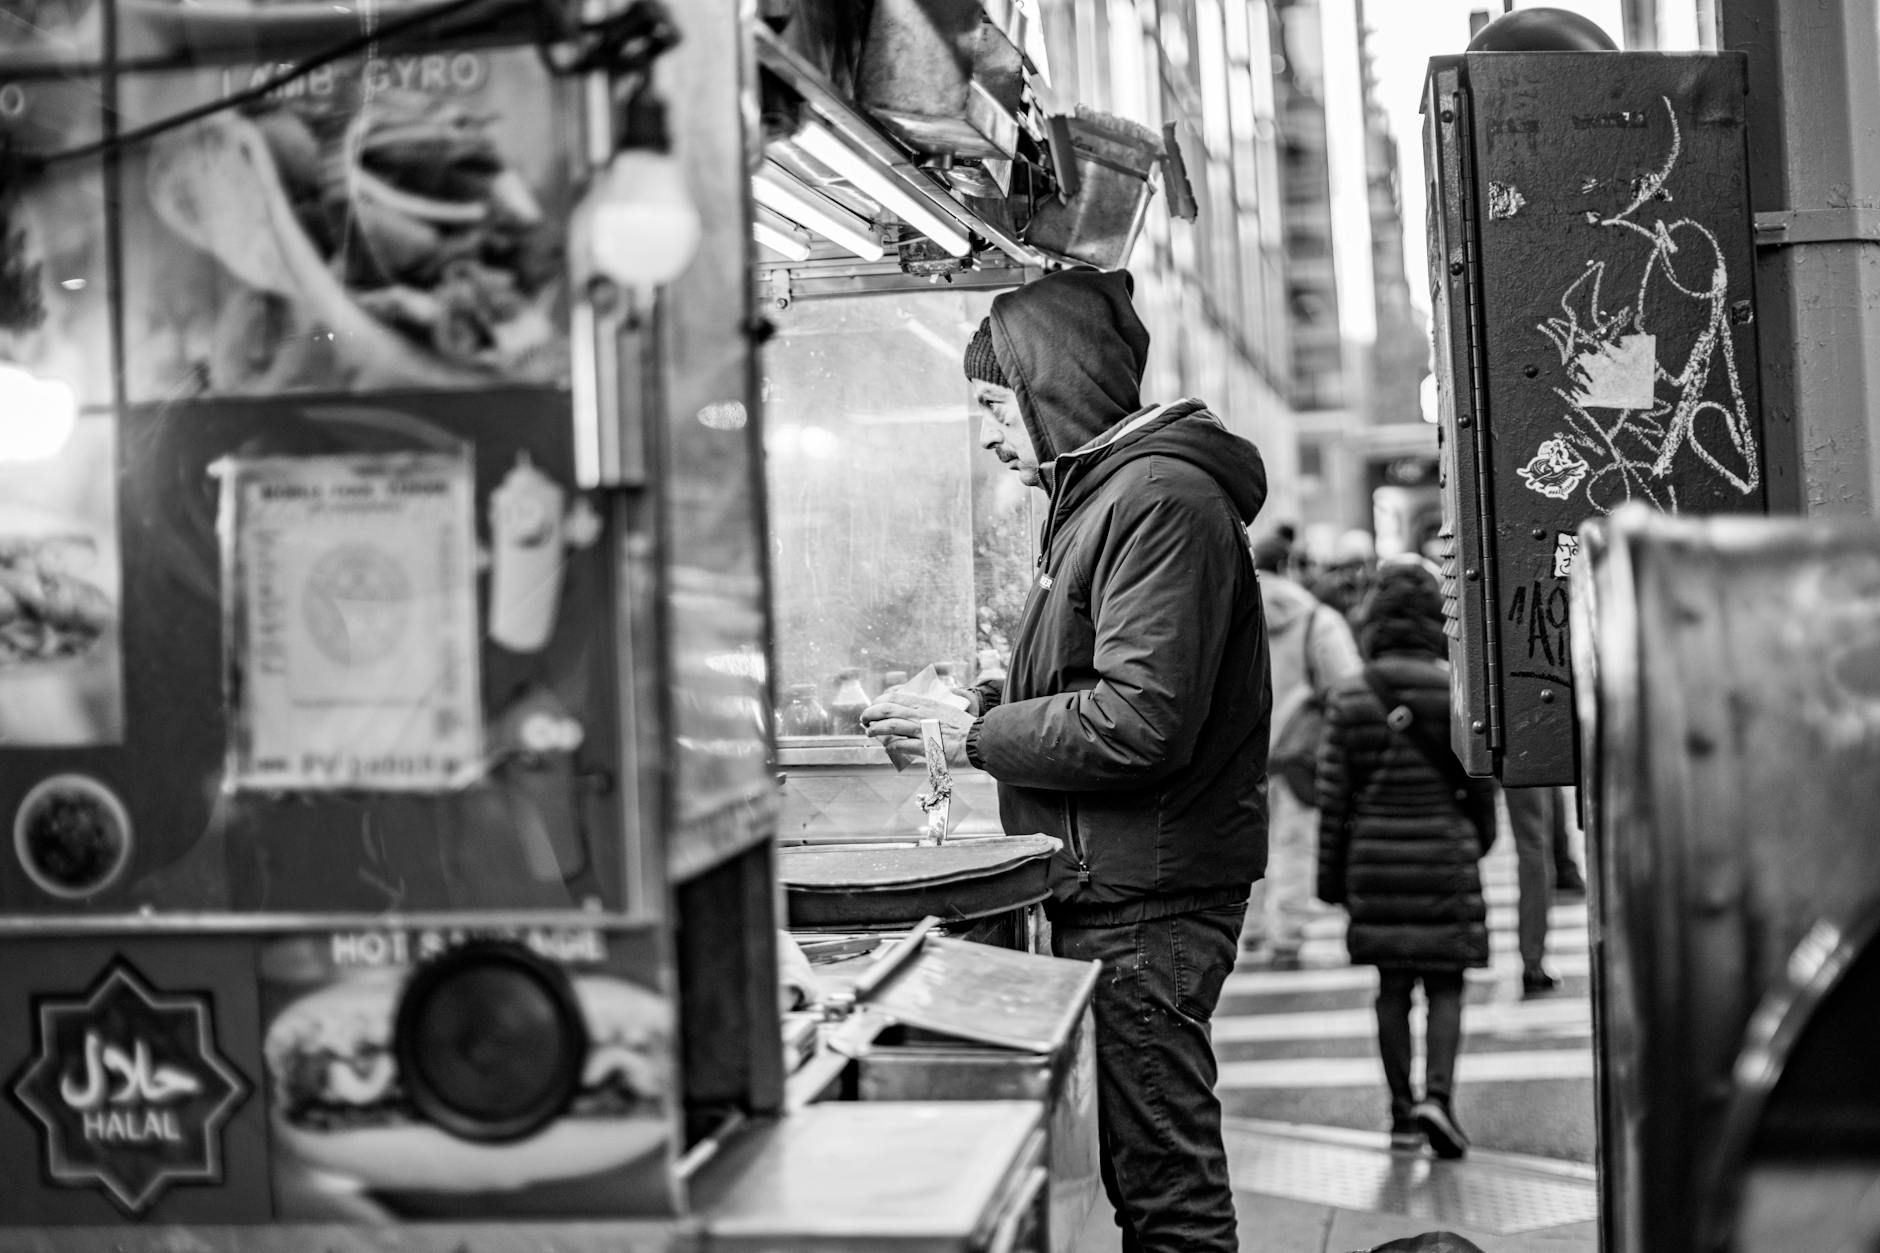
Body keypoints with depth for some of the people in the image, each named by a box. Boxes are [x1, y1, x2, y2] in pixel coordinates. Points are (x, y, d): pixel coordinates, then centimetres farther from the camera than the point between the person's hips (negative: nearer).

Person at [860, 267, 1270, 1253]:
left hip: (1146, 898, -10)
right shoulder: (1100, 493, 18)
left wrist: (971, 735, -14)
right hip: (1110, 885, 10)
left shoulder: (1161, 499, -15)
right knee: (1140, 1164, 15)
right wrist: (982, 704, 8)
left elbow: (1141, 721, -23)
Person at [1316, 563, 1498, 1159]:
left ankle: (1402, 1111, 13)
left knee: (1391, 985, 10)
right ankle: (1438, 1093, -10)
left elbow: (1333, 794, -2)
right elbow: (1480, 780, 1)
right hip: (1446, 853, -1)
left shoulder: (1348, 696, -4)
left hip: (1375, 858, 1)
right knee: (1445, 982, 7)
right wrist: (1480, 838, 20)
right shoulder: (1455, 689, -7)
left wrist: (1331, 875, 7)